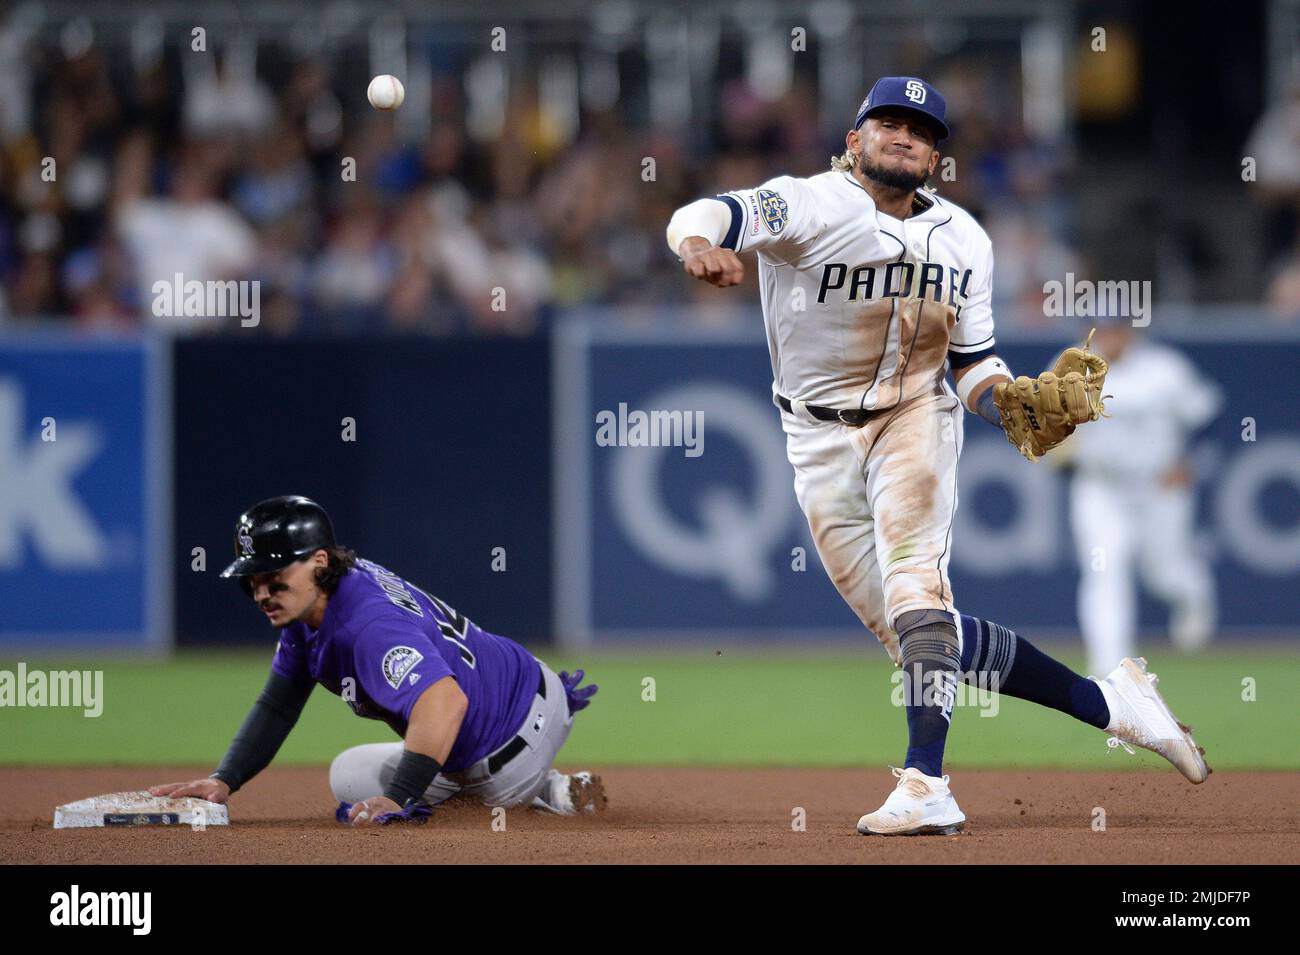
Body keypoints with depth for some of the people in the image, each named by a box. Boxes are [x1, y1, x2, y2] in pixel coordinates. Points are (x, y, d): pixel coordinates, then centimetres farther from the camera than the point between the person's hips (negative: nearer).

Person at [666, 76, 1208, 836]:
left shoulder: (963, 240, 2)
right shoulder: (812, 207, -14)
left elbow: (973, 360, 10)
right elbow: (710, 216, -33)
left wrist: (1013, 403, -13)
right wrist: (699, 245, -57)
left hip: (917, 417, 1)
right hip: (824, 442, -1)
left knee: (914, 587, -25)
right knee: (921, 636, 1)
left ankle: (926, 787, -33)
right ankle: (1107, 703, 14)